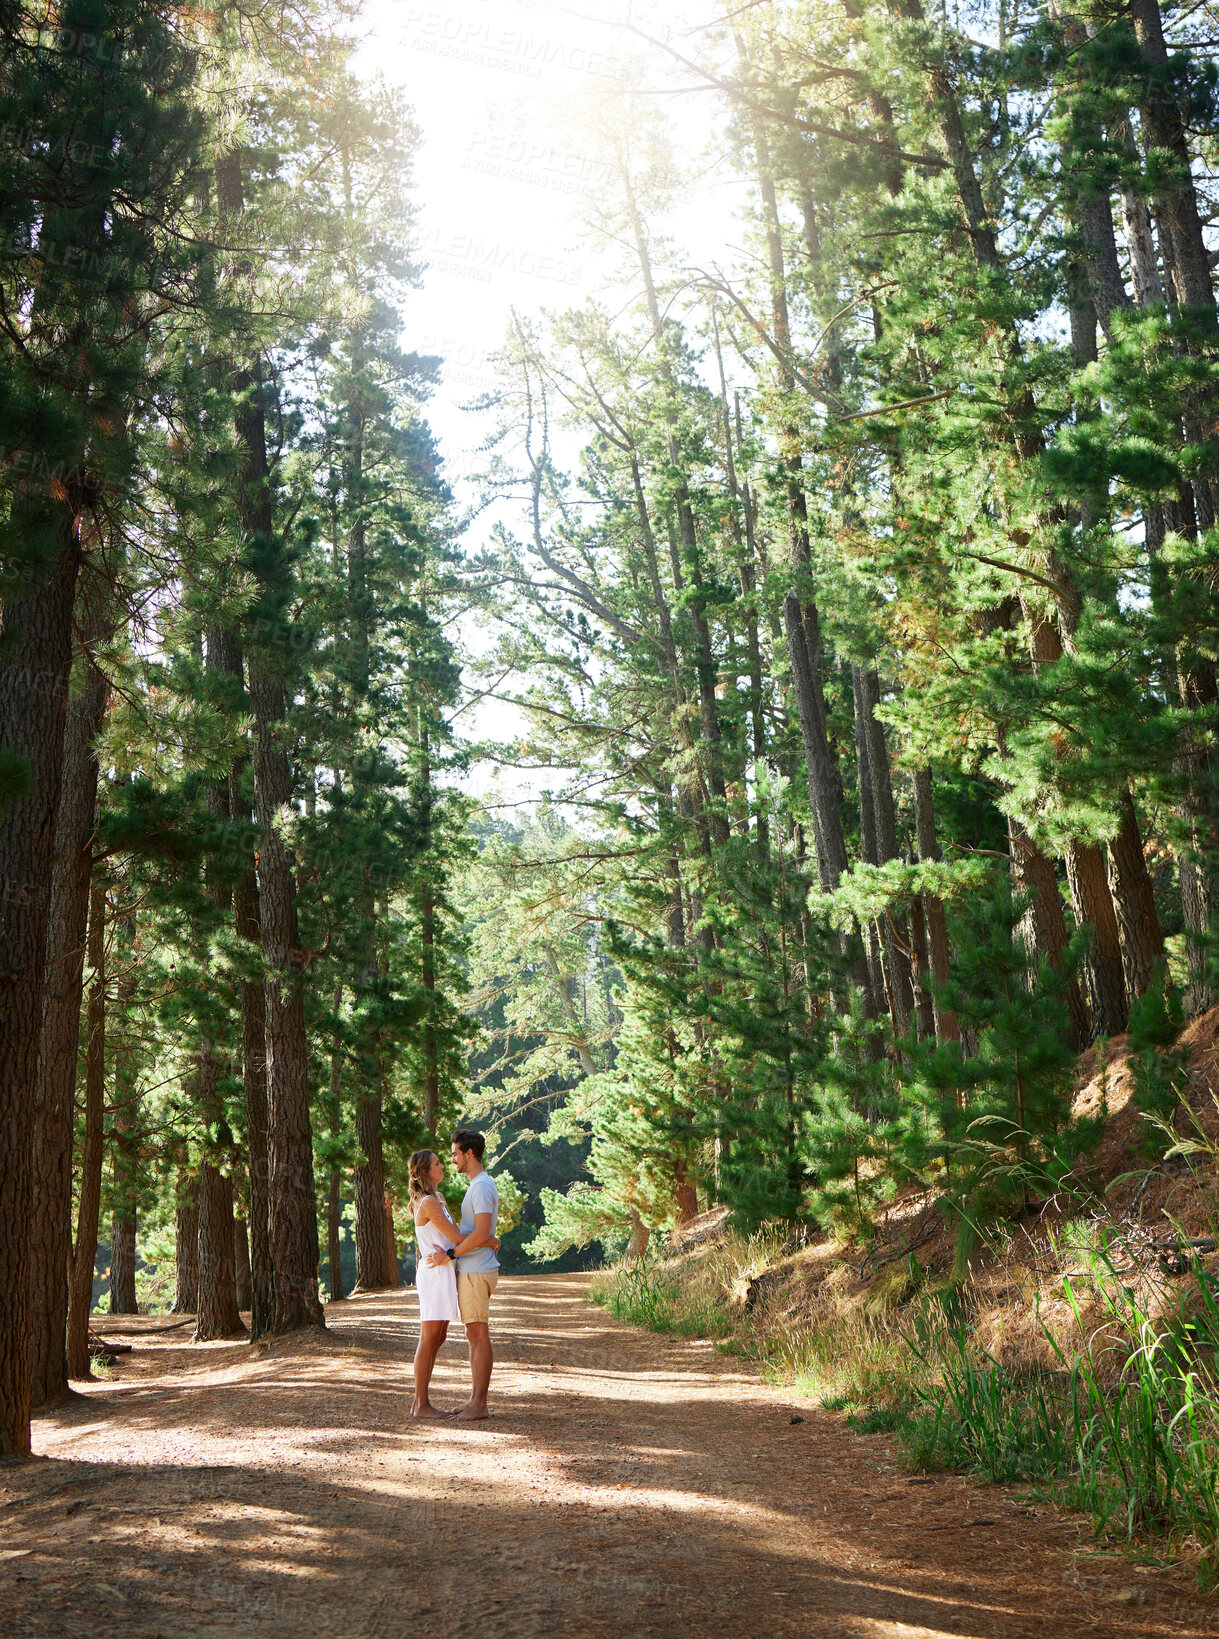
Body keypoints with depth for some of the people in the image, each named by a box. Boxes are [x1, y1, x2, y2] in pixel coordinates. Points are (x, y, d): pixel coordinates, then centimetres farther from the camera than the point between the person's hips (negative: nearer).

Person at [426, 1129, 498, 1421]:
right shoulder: (477, 1185, 18)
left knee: (478, 1335, -6)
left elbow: (481, 1234, -24)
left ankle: (480, 1404, -3)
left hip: (476, 1272, -10)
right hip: (470, 1270, 10)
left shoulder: (482, 1186, -16)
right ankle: (474, 1399, 18)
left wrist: (449, 1254, -19)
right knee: (475, 1336, 13)